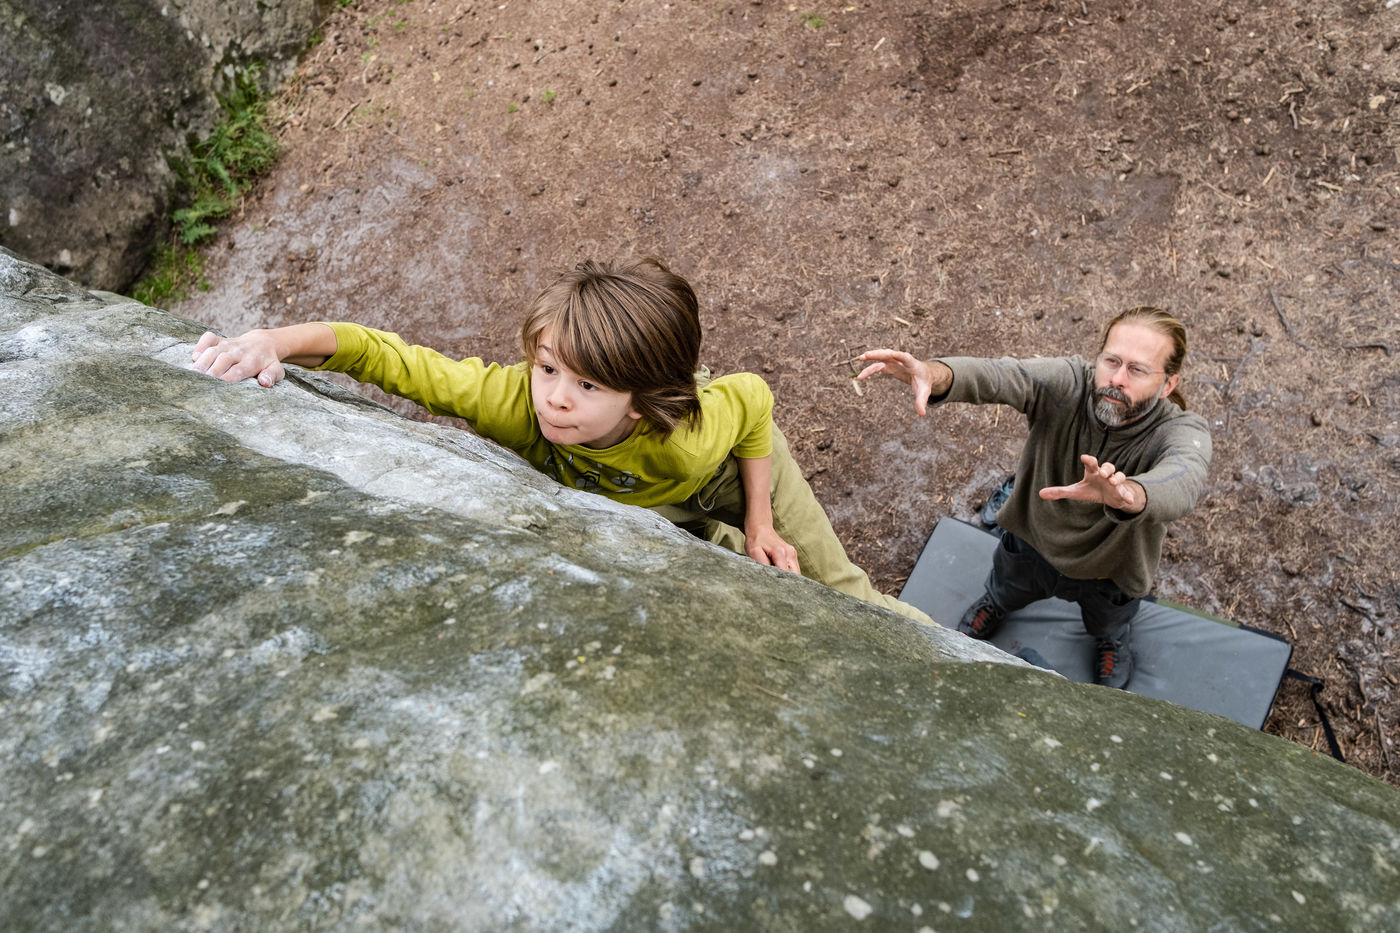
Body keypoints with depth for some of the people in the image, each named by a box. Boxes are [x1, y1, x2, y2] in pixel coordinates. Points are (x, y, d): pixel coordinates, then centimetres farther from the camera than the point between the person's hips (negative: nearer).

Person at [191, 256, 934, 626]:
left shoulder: (693, 437, -46)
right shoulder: (514, 400, -44)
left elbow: (754, 397, -24)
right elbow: (389, 358, -41)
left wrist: (760, 523, -17)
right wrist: (276, 341, -58)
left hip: (731, 464, -2)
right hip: (629, 501, 2)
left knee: (833, 590, 5)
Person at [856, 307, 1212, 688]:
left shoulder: (1184, 432, -37)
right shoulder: (1070, 382, -32)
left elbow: (1181, 482, -61)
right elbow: (1000, 376, -51)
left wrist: (1126, 494, -85)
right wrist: (935, 374, -74)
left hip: (1109, 571, -1)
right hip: (1032, 536, 1)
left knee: (1110, 629, 33)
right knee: (1003, 593, 33)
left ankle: (1112, 641, 70)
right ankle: (994, 606, 71)